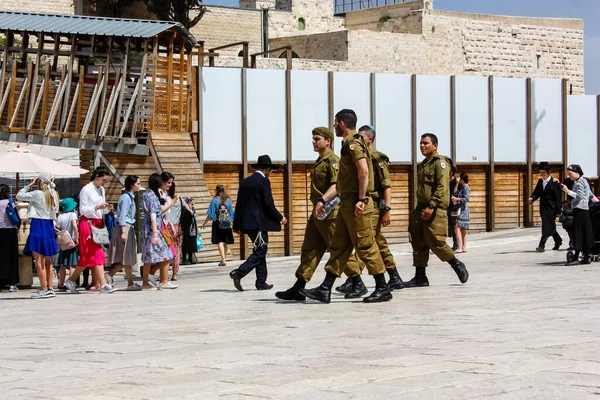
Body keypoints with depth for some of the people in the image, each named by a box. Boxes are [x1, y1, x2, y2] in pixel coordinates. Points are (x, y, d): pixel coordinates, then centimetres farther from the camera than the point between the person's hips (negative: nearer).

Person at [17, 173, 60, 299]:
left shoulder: (38, 194, -13)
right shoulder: (54, 195, 7)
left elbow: (19, 196, -7)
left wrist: (30, 185, 3)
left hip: (38, 226, -8)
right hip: (49, 226, 8)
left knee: (39, 261, -5)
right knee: (47, 261, 13)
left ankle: (44, 290, -8)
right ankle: (50, 288, 14)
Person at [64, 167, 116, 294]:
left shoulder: (101, 190, 16)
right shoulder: (86, 190, -7)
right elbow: (83, 210, -11)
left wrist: (107, 209, -2)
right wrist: (97, 207, -22)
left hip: (98, 223, 8)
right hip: (88, 223, -8)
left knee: (87, 257, 6)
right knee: (97, 254, -12)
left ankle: (70, 280, 14)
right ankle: (103, 285, -15)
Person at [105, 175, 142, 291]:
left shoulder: (131, 197, 17)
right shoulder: (126, 197, -12)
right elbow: (122, 216, -17)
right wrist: (123, 232, -20)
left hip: (129, 229, 10)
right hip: (125, 228, -10)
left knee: (128, 258, 8)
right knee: (127, 258, -4)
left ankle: (109, 275, 10)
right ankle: (130, 284, 0)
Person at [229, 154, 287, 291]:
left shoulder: (245, 182, 14)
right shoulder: (263, 181, -8)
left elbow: (239, 204, 16)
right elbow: (268, 204, -14)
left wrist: (236, 224, 21)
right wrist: (280, 218, -1)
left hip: (247, 222, 8)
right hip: (260, 223, -8)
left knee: (260, 251, 14)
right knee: (260, 252, -6)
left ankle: (261, 282, 12)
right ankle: (238, 273, -20)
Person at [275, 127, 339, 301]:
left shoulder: (332, 160, -11)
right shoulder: (320, 161, 19)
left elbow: (337, 185, -26)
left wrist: (322, 200, -38)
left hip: (330, 213, -10)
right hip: (317, 213, 10)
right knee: (309, 249, 6)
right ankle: (298, 289, 5)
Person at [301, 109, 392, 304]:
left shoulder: (353, 143, -12)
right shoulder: (349, 144, 20)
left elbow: (364, 171, -26)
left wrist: (361, 200, -25)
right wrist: (324, 200, 24)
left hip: (356, 205, -11)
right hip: (347, 204, 11)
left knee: (365, 246, -6)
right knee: (338, 246, 9)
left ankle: (383, 289, -1)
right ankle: (325, 290, 10)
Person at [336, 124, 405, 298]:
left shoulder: (378, 158, -8)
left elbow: (387, 186, -13)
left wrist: (387, 210, -19)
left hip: (373, 207, -9)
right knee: (380, 244, 14)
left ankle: (356, 282, -21)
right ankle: (395, 279, 23)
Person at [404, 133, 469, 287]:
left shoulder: (440, 162, -7)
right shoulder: (422, 165, 20)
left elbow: (442, 187, -17)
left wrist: (431, 206, -24)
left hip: (435, 209, -9)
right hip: (421, 208, 9)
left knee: (435, 241, -12)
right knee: (418, 242, 4)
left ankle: (457, 265, 9)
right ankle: (420, 277, 7)